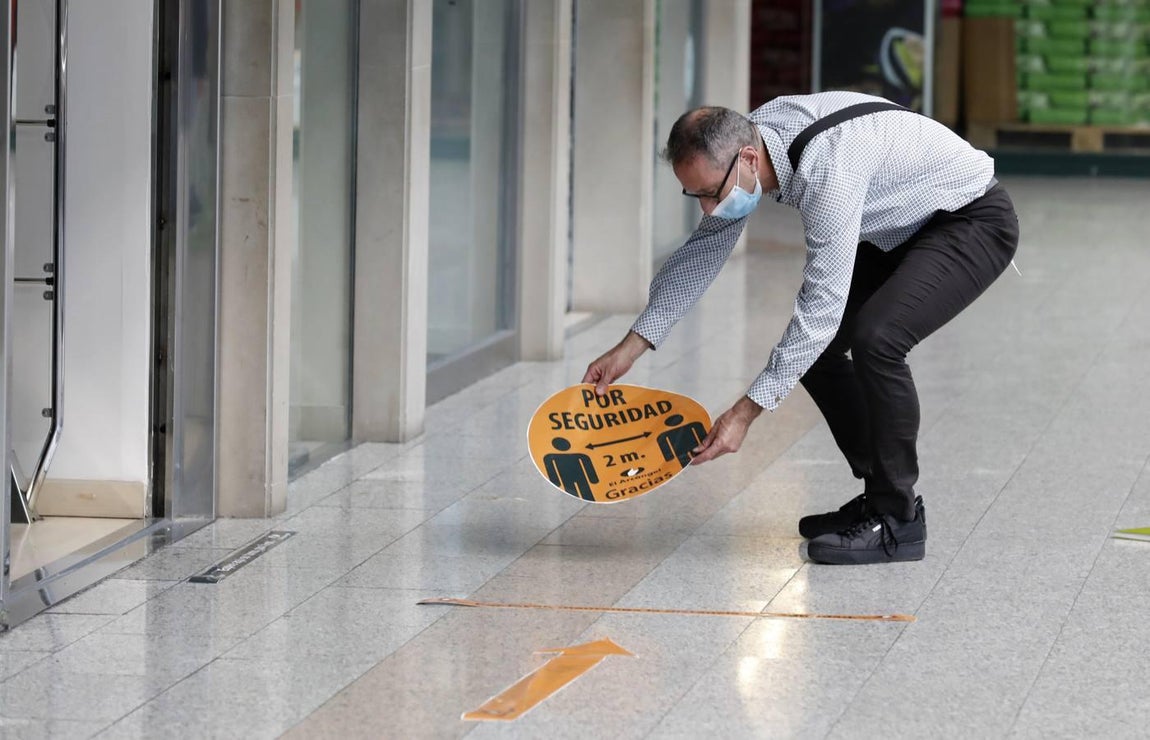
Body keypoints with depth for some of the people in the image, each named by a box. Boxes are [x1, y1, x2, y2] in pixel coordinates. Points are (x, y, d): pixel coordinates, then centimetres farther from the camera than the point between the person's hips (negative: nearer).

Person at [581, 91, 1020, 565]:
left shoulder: (828, 172, -38)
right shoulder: (738, 151, -11)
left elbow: (821, 305, -36)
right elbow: (704, 252, 3)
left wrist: (748, 411, -35)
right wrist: (632, 346, 0)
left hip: (975, 221, -9)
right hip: (903, 232, 9)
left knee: (874, 337, -27)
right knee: (810, 344, 2)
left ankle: (897, 522, -15)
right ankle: (882, 496, 14)